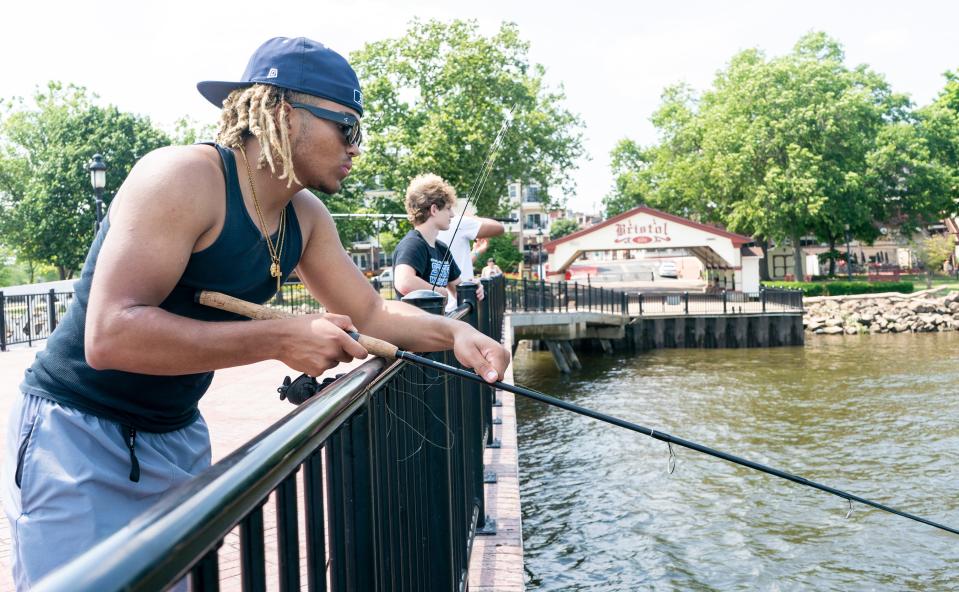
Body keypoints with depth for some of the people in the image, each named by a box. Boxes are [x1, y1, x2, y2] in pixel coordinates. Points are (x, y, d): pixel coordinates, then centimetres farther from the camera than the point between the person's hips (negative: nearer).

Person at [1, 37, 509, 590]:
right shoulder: (186, 177, -25)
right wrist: (282, 339, -32)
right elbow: (109, 335, -33)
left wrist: (454, 330, -12)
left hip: (178, 435, 8)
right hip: (77, 433, -7)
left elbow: (372, 312, 8)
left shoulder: (307, 217, 0)